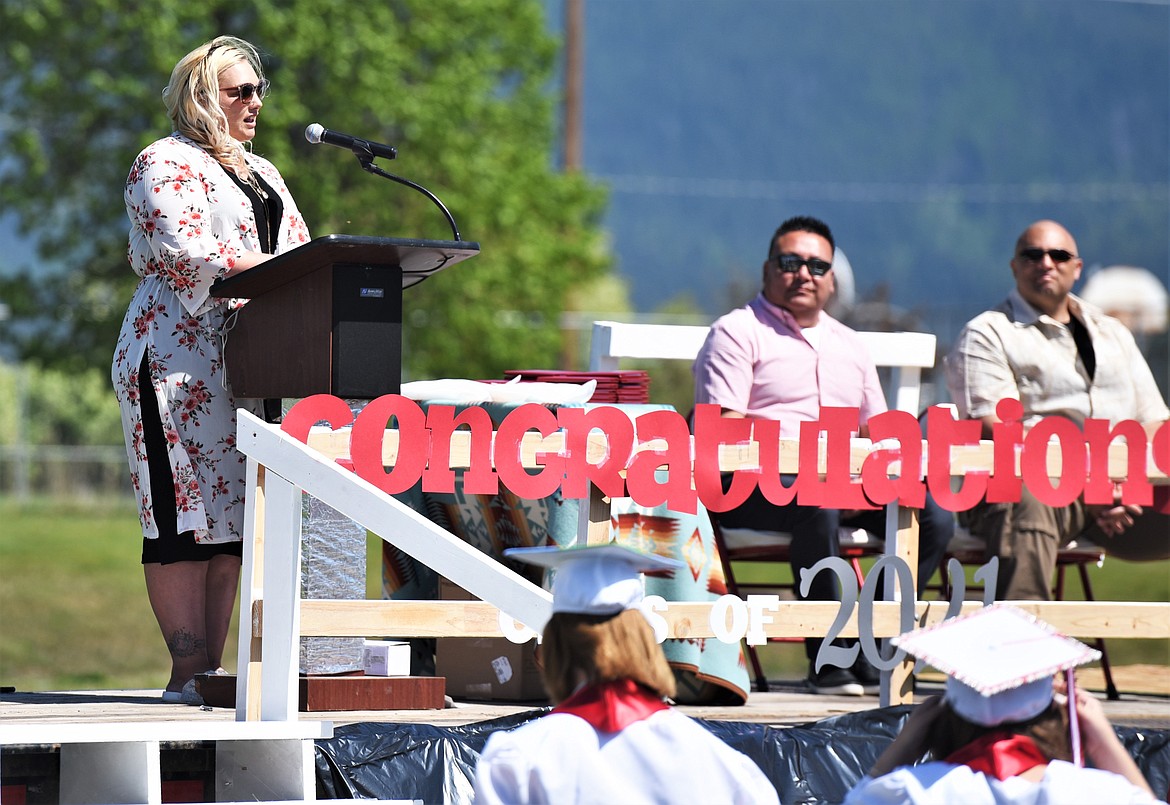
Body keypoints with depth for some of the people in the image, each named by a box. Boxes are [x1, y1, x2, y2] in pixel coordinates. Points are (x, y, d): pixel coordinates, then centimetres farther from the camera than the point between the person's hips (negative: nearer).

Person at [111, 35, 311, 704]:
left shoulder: (262, 173, 24)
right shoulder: (167, 163, -1)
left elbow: (299, 248, 18)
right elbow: (184, 252, -16)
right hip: (179, 355, -8)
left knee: (231, 509, 4)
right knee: (187, 509, -10)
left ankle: (214, 667, 4)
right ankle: (188, 673, -11)